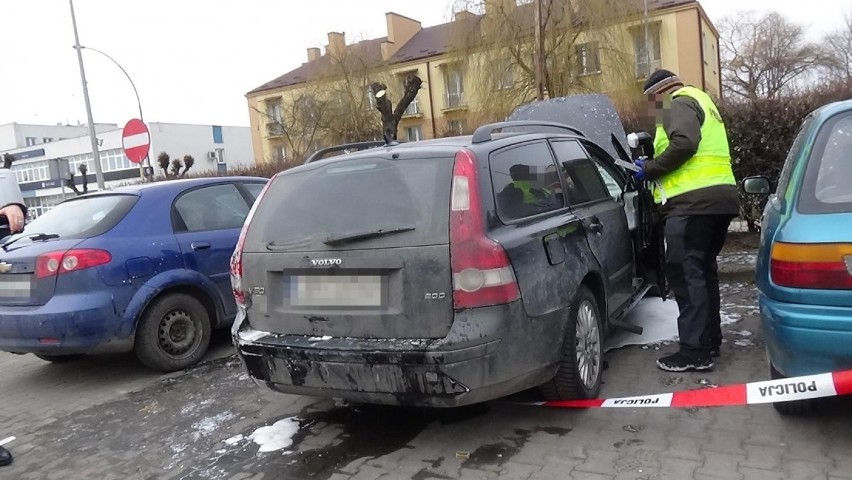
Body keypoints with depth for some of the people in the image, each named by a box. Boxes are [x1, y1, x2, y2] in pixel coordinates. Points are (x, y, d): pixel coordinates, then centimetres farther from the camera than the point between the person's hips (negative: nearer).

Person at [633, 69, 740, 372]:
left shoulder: (679, 103, -1)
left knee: (685, 272, -10)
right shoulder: (700, 103, 29)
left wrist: (650, 169, -9)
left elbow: (684, 143, -20)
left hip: (693, 201, -10)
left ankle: (695, 350, -10)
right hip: (719, 197, 10)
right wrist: (655, 168, 20)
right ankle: (710, 340, 23)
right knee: (703, 270, 16)